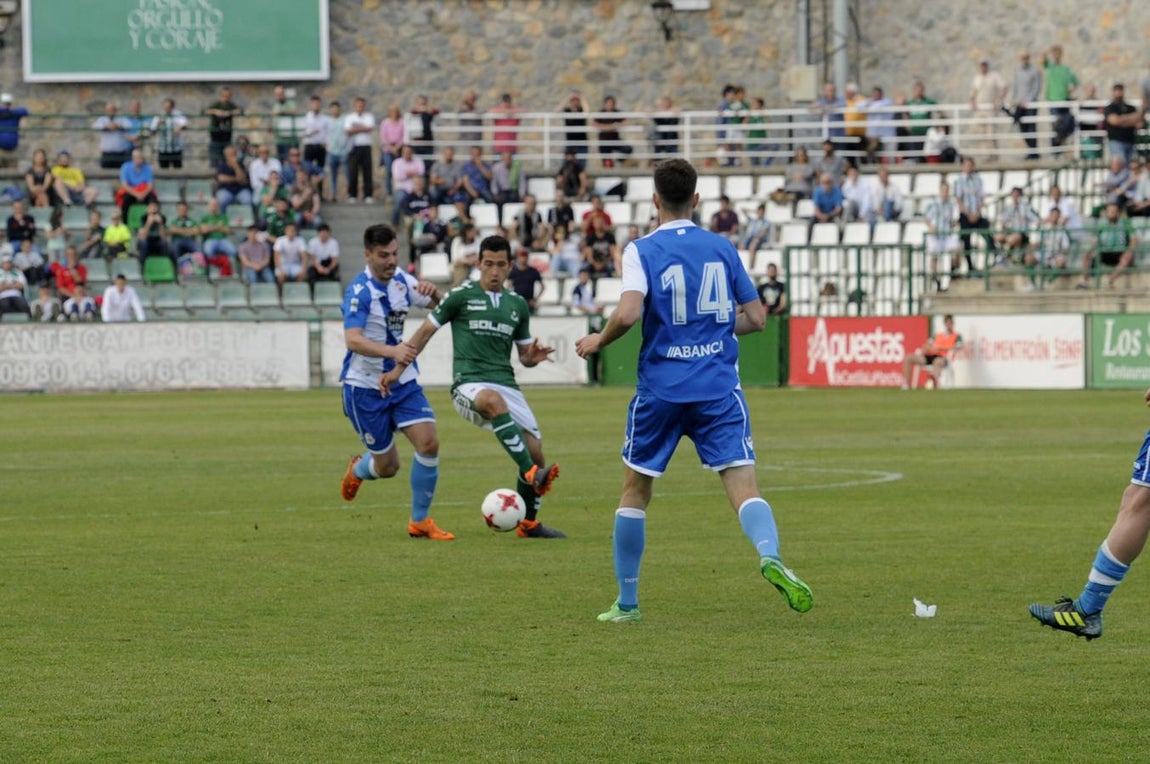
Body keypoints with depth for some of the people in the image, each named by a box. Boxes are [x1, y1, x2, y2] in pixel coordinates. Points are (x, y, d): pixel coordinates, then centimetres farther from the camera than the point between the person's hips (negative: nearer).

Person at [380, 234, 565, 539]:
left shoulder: (518, 305, 17)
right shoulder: (461, 296, 3)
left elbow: (524, 355, 23)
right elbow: (426, 331, 9)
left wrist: (532, 357, -1)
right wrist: (398, 369, 4)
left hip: (506, 385, 5)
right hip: (468, 385, -5)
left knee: (535, 452, -5)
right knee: (493, 400, -41)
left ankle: (529, 524, 17)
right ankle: (530, 474, -46)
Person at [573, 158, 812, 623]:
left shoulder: (642, 250, -4)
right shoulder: (722, 248, 7)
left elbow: (629, 313, -19)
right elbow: (756, 318, 10)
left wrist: (599, 340, 0)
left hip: (660, 389, -1)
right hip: (718, 388, 1)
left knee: (635, 489, 15)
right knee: (743, 484, -8)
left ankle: (626, 603, 21)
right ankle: (770, 557, -38)